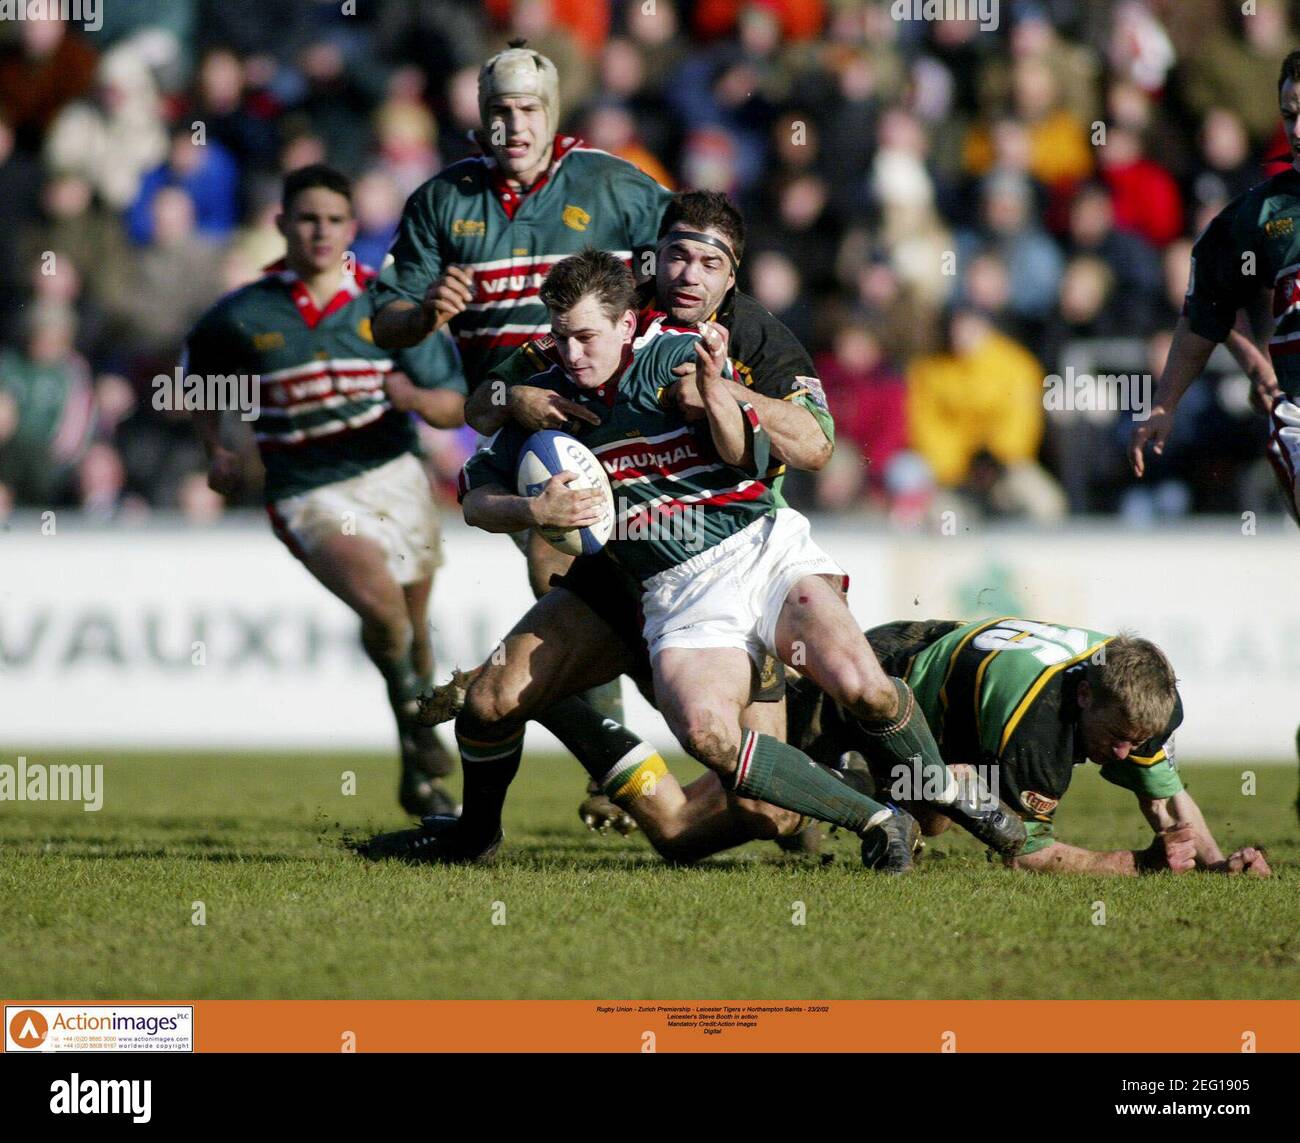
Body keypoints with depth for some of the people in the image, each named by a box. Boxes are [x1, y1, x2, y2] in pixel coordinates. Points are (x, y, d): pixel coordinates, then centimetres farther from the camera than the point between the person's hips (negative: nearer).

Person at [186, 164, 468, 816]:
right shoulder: (243, 316, -3)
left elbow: (453, 407, 2)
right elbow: (198, 374, 18)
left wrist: (414, 396, -19)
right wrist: (216, 450, 5)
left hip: (392, 474, 3)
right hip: (309, 494, -3)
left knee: (412, 630, 10)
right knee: (379, 601, -27)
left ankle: (420, 770, 32)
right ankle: (409, 700, 5)